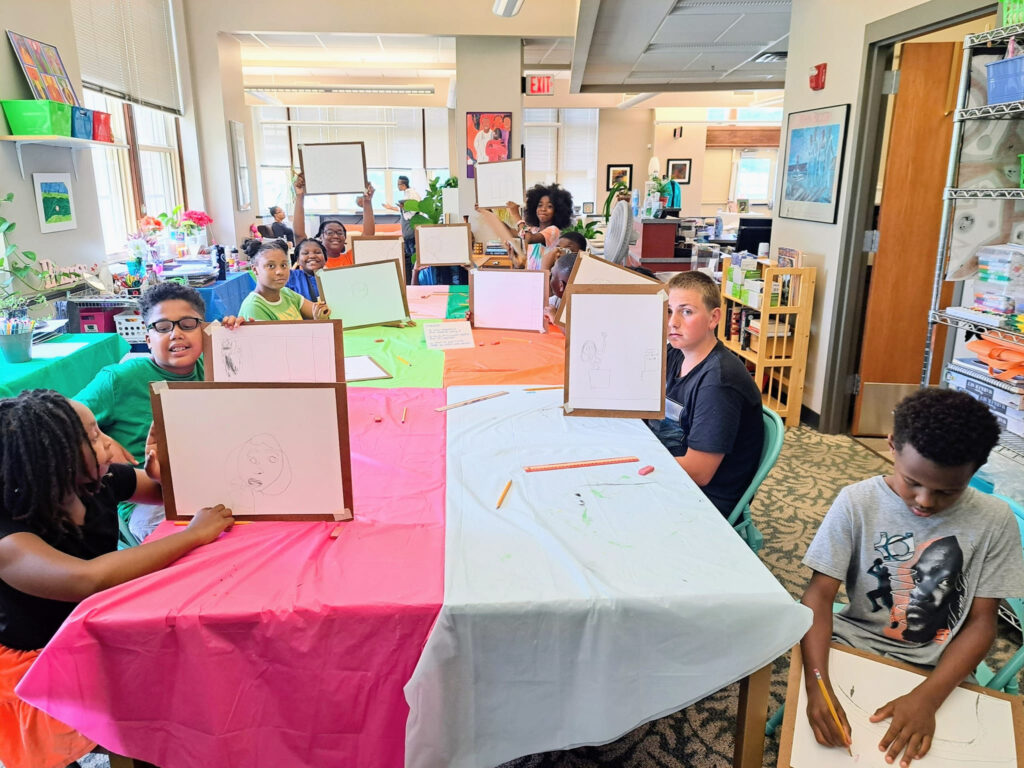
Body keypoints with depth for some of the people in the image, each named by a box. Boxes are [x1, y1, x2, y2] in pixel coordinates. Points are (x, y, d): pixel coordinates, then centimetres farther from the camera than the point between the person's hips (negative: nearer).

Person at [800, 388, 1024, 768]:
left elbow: (981, 621, -5)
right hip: (854, 645, 0)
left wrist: (926, 697, -20)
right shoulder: (856, 502, -12)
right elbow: (819, 594, -13)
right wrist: (817, 683, -29)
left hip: (936, 669, 1)